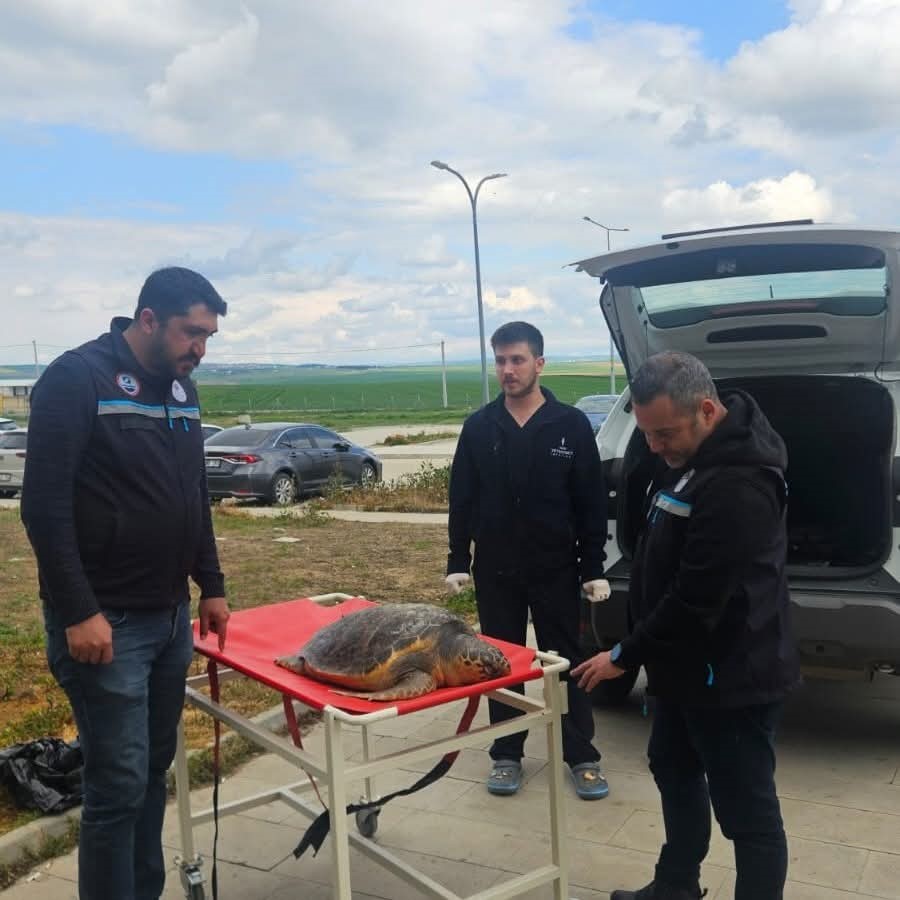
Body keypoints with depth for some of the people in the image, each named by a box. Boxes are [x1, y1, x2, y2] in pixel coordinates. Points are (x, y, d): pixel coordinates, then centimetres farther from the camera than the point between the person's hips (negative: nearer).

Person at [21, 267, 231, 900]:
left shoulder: (181, 388, 11)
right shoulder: (77, 378, -13)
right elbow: (45, 505, -17)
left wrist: (210, 586, 14)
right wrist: (78, 612, -20)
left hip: (171, 616, 7)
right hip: (105, 622, -7)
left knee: (154, 772, 15)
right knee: (120, 785, -2)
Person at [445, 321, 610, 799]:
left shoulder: (571, 424, -4)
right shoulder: (479, 426, 1)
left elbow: (592, 503, -2)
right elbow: (462, 499, 5)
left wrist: (594, 568, -5)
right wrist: (457, 561, 0)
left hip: (556, 567, -1)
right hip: (495, 569, 2)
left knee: (567, 661, 7)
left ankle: (582, 757, 20)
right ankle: (506, 754, 25)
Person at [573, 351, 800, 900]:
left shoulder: (737, 485, -29)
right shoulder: (694, 454, 4)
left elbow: (697, 599, -28)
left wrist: (625, 656, -16)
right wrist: (642, 651, 16)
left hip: (731, 674, -11)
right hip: (690, 664, 11)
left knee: (746, 808, 4)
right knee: (674, 771, 24)